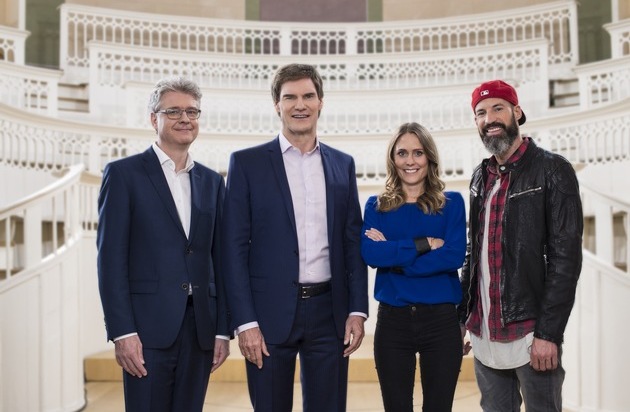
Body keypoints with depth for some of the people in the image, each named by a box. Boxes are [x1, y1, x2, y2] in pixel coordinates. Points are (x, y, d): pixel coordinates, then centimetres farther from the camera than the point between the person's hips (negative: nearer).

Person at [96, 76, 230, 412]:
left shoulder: (212, 182, 14)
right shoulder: (124, 174, 0)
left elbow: (218, 259, 13)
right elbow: (111, 258, -6)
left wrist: (222, 330, 7)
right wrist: (122, 332, -12)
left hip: (200, 327, 4)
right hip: (148, 327, -4)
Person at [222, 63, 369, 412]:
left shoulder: (342, 164, 10)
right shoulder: (247, 163, 0)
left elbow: (353, 242, 10)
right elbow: (235, 248, -3)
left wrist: (357, 310, 2)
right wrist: (245, 321, -9)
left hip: (329, 312, 3)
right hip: (270, 314, -2)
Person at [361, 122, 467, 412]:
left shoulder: (451, 203, 4)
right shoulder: (377, 206, 7)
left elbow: (455, 256, -11)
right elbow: (370, 253, -10)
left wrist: (394, 254, -12)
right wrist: (425, 244, -14)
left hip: (441, 319, -1)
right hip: (393, 320, 1)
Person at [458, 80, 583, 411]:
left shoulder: (552, 170, -6)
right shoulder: (481, 177, 12)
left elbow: (566, 257, -11)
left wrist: (548, 332, -16)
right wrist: (461, 317, 12)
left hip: (530, 333, -5)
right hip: (484, 333, 6)